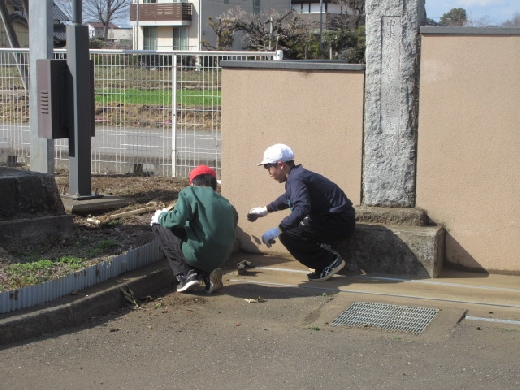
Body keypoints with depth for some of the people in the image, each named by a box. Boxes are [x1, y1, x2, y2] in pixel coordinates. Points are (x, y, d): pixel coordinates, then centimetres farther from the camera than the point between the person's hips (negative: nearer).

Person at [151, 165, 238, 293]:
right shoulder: (227, 204, 14)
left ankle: (186, 275, 5)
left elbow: (177, 219, -16)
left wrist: (161, 217, 7)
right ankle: (208, 274, 8)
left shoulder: (190, 192, -2)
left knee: (158, 226, 12)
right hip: (220, 259, 6)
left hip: (197, 254, -6)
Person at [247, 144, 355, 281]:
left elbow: (302, 208, -36)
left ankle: (330, 262, -7)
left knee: (287, 236, -20)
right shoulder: (297, 175, 13)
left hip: (338, 223, -11)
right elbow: (288, 198, 35)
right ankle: (325, 254, 21)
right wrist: (265, 210, 41)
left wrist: (277, 230, -39)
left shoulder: (296, 179, -19)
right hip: (335, 219, 11)